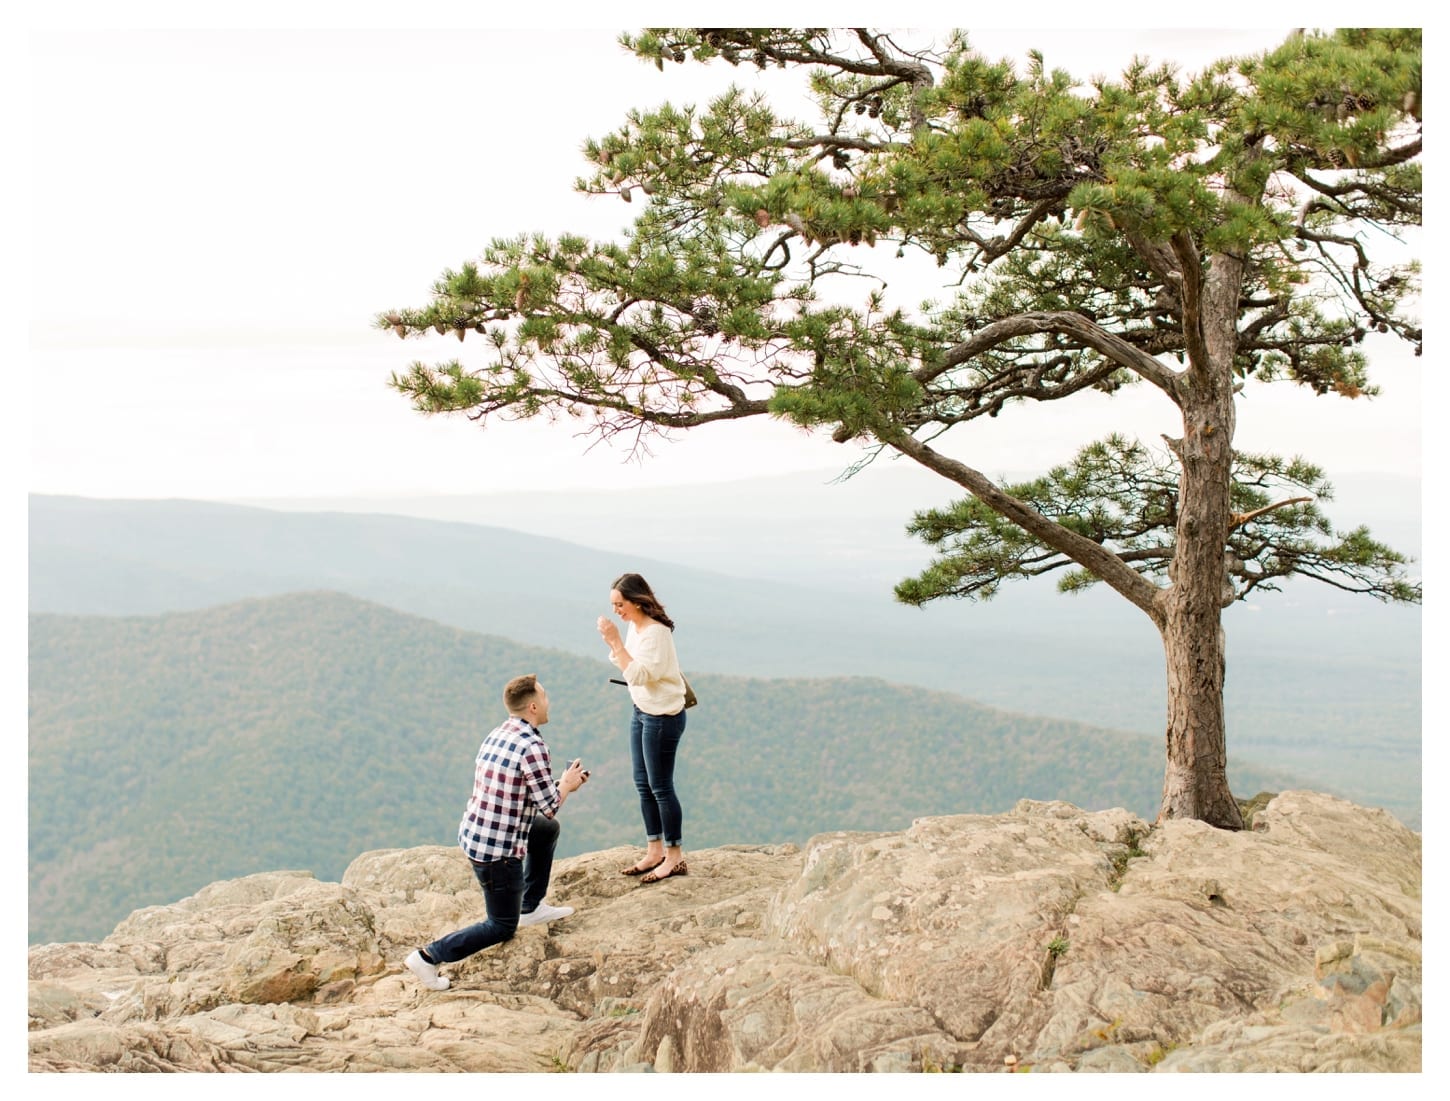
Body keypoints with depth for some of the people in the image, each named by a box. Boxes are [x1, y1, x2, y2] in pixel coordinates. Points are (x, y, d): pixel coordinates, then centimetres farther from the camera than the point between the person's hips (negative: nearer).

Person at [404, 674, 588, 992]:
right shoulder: (532, 747, -21)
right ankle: (429, 956, 2)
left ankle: (531, 907, 36)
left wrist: (561, 784, 14)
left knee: (548, 830, 29)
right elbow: (550, 807, -15)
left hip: (472, 832, 9)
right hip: (498, 850, -8)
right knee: (503, 927, 8)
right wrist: (566, 784, 4)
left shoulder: (498, 734, 5)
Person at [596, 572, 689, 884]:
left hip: (663, 716, -9)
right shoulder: (635, 627, 4)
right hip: (641, 712, 9)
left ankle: (675, 858, 9)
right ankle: (655, 851, 26)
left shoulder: (656, 633, -23)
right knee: (643, 785, 15)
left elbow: (636, 675, -28)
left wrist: (615, 640, -29)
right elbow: (626, 666, 10)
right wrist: (612, 643, -6)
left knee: (660, 786, -1)